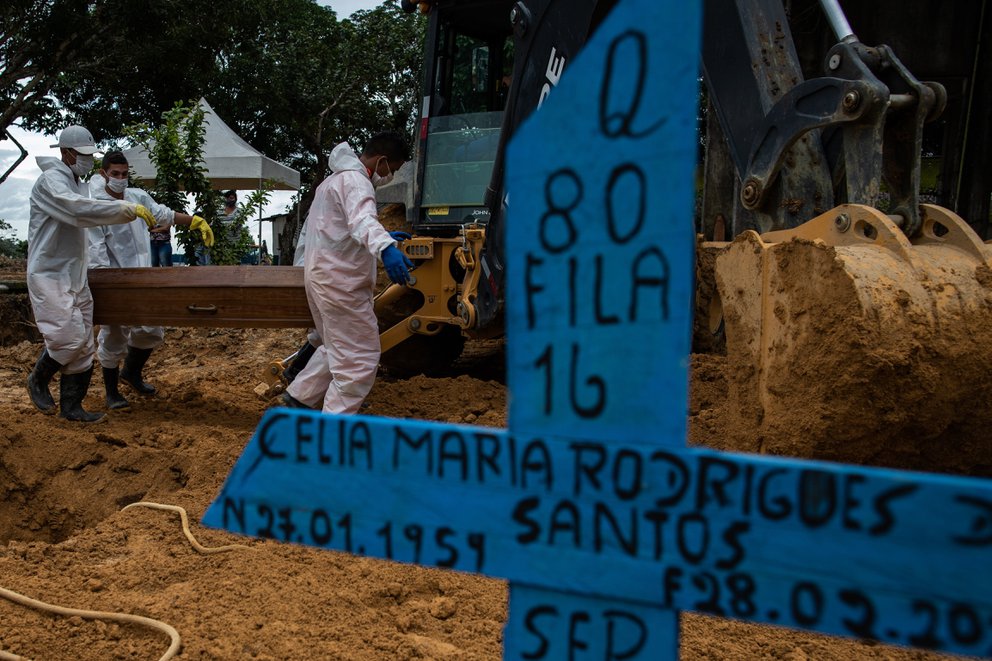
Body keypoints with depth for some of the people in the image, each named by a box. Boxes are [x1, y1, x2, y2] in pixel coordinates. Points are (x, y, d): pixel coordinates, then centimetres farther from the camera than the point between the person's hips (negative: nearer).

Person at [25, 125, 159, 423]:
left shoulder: (77, 183, 15)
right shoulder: (50, 181, -13)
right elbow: (81, 210, -31)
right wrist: (130, 209, -36)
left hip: (76, 277, 9)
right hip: (50, 276, -9)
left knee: (83, 347, 7)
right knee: (69, 337, -15)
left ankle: (71, 407, 16)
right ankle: (38, 380, 13)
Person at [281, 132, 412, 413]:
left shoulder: (336, 179, 20)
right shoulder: (354, 180, -15)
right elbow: (362, 219, -37)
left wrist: (383, 238, 37)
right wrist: (385, 247, -55)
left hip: (324, 274, 11)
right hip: (339, 281, -11)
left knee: (337, 348, 26)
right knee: (360, 359, -6)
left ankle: (299, 396, 32)